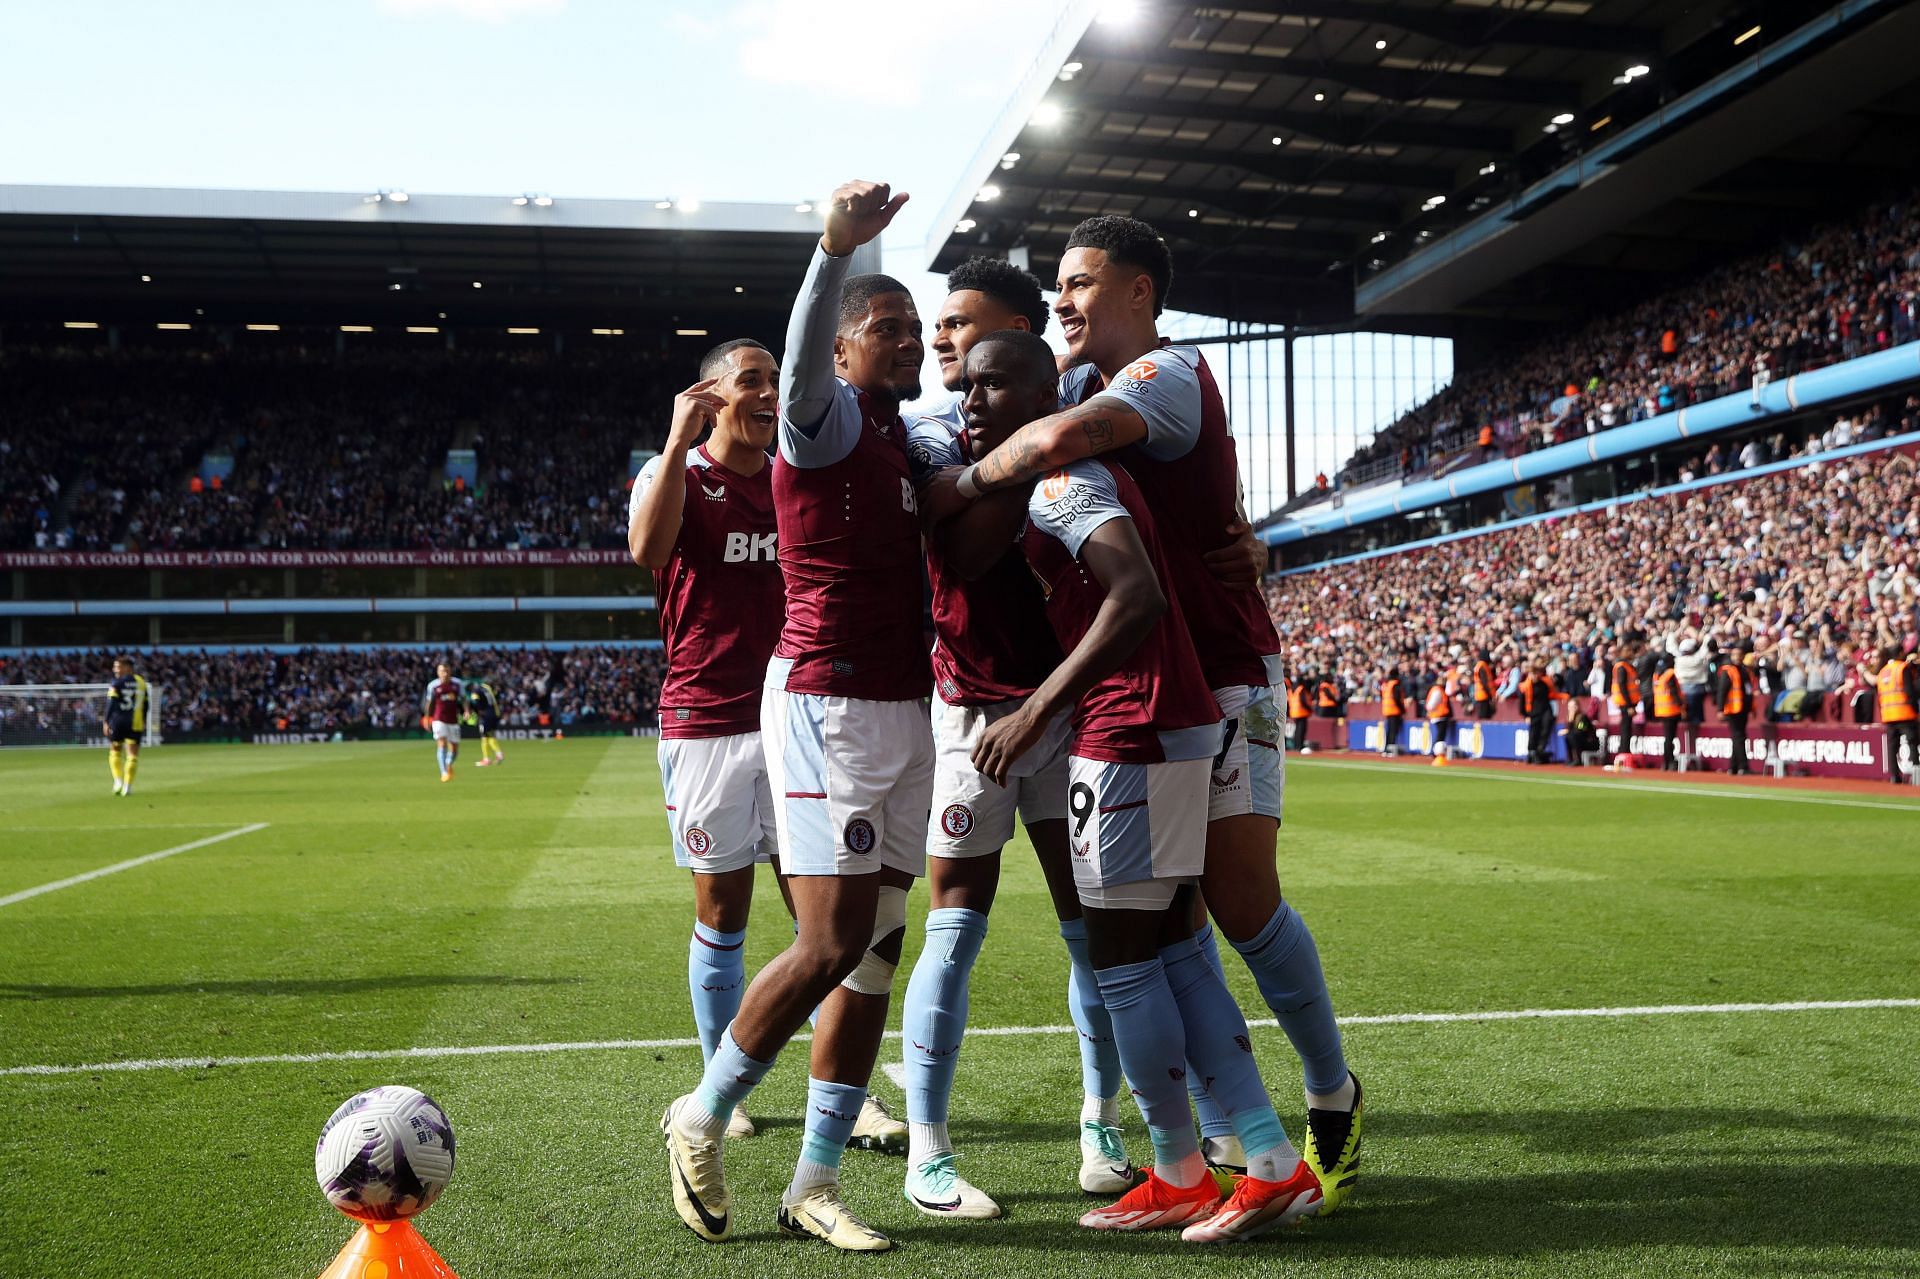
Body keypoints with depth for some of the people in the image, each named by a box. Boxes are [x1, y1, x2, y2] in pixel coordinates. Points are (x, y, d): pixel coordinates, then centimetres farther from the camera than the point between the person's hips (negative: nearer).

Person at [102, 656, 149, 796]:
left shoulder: (117, 683, -4)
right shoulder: (141, 681, 10)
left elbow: (111, 703, -11)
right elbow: (146, 704, 13)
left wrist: (106, 721, -7)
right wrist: (143, 723, 22)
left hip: (117, 721, -2)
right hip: (136, 722, 2)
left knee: (115, 751, 14)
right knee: (133, 754, 3)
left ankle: (118, 780, 1)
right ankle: (128, 785, -2)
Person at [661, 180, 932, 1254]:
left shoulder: (906, 437, 16)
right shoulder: (828, 421, -8)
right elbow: (802, 366, -32)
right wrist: (836, 250, -50)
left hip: (905, 711, 8)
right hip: (830, 708, -8)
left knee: (877, 952, 7)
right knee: (831, 947, -10)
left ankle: (816, 1187, 15)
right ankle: (702, 1119, 13)